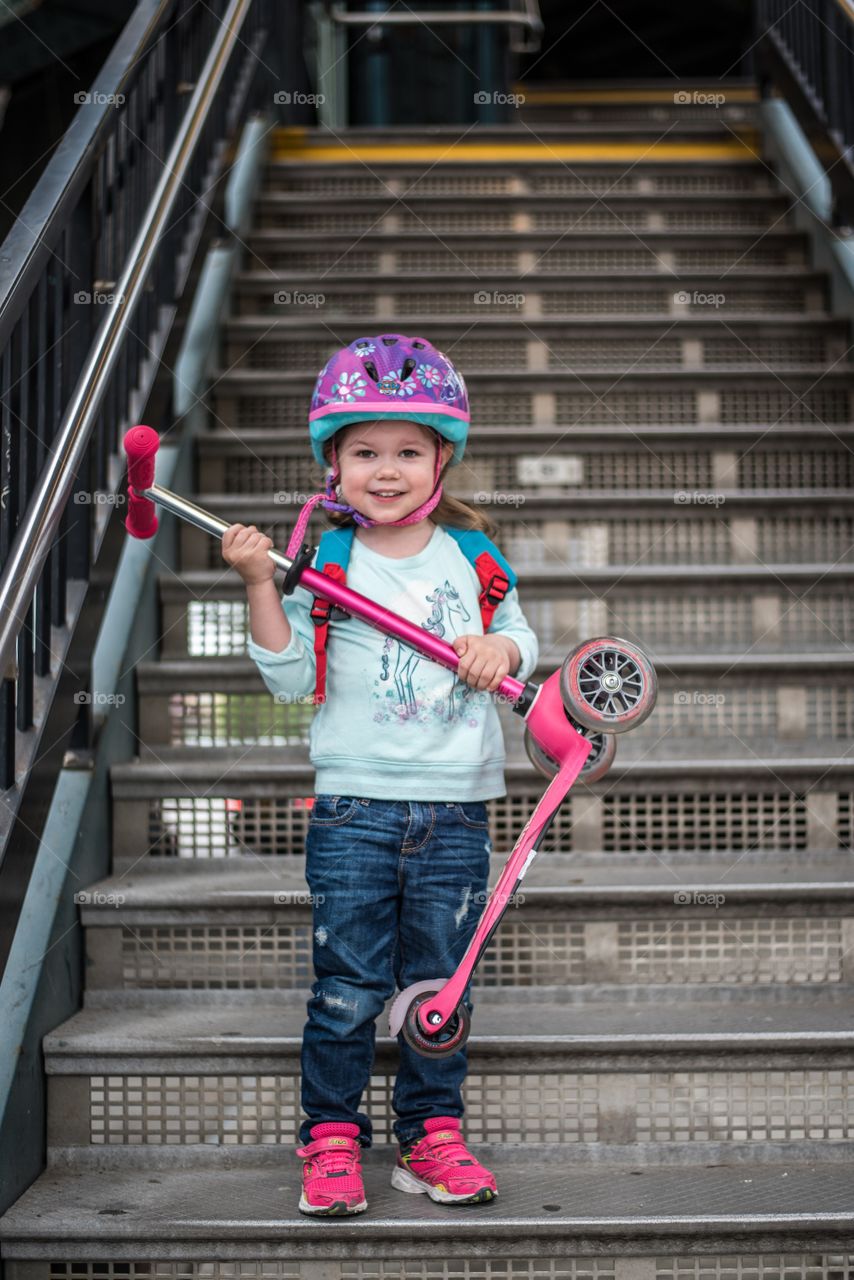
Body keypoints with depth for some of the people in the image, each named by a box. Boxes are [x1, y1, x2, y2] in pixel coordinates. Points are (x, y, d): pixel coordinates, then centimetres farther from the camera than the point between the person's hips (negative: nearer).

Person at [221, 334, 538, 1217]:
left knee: (440, 985, 10)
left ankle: (432, 1135, 23)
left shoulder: (474, 556, 7)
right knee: (348, 987, 2)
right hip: (353, 809, -2)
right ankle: (331, 1139, 17)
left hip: (455, 811, 2)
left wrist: (501, 651, -8)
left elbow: (517, 634, 14)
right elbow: (289, 676, -2)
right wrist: (260, 584, -11)